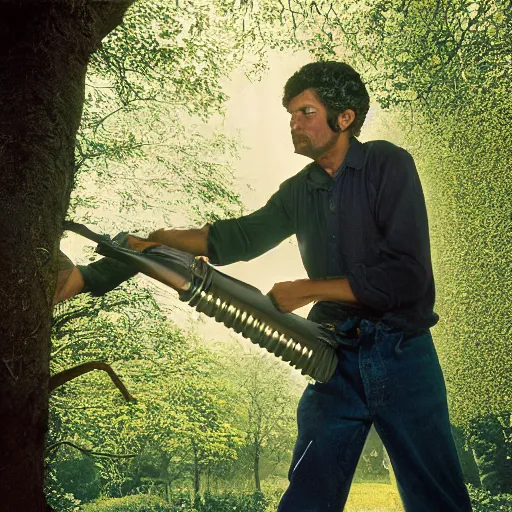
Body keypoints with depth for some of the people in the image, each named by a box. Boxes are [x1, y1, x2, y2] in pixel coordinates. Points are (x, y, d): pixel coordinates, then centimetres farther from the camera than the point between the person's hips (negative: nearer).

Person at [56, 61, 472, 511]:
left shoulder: (388, 165, -8)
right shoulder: (300, 191, 9)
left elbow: (407, 275, -16)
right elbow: (239, 237, 11)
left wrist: (308, 290, -12)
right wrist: (155, 238, -1)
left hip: (402, 356, -3)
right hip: (338, 361, 4)